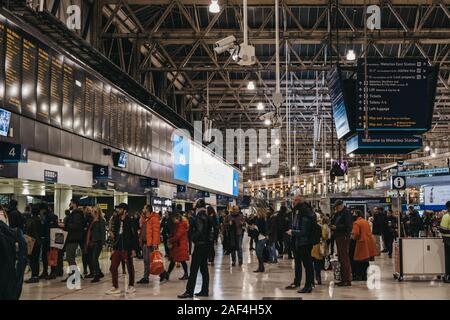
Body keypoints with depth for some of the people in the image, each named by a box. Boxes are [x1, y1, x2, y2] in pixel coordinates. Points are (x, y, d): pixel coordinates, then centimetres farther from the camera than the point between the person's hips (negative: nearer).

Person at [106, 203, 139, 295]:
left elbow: (134, 236, -11)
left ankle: (131, 286, 20)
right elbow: (115, 235, 16)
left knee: (130, 267, 7)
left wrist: (133, 249, -14)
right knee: (113, 268, 2)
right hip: (118, 248, 6)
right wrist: (114, 248, 14)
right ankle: (115, 287, 11)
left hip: (127, 248, -6)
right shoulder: (117, 221, 10)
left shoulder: (130, 221, -9)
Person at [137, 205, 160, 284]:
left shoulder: (154, 218, -12)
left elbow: (156, 231, -19)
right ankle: (145, 278, 16)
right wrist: (141, 240, 13)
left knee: (152, 260, -5)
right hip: (144, 242, 9)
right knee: (146, 261, 11)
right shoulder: (144, 218, 16)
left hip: (151, 243, -9)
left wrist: (155, 243, -24)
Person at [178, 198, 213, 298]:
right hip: (206, 244, 9)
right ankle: (205, 291, 15)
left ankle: (189, 292, -5)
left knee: (194, 269, -6)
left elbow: (199, 231, -24)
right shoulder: (206, 216, 11)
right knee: (204, 268, 12)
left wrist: (193, 238, -10)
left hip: (200, 245, -9)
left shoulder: (199, 217, -15)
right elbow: (210, 230, 14)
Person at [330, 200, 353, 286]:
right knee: (340, 258, 10)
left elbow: (348, 226, -17)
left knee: (344, 258, -9)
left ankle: (347, 280, -6)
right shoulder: (338, 214, 19)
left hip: (344, 238, -9)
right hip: (338, 238, 9)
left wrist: (336, 227, -17)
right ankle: (344, 279, 16)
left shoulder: (346, 213, -8)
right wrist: (332, 227, 1)